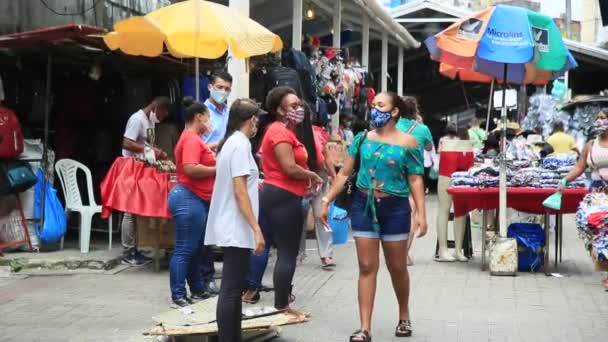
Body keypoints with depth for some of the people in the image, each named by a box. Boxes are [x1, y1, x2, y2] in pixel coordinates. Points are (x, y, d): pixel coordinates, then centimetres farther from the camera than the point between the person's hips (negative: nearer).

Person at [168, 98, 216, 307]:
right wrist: (217, 169, -15)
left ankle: (198, 290, 26)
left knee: (197, 249, 17)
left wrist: (214, 165, 11)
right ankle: (178, 296, -3)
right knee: (185, 250, -7)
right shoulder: (191, 139, -15)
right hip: (189, 199, -11)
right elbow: (190, 168, -25)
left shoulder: (193, 139, 18)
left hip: (197, 199, 11)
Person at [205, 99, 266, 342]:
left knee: (234, 288, 14)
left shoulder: (229, 143, 13)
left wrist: (255, 183, 43)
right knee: (231, 290, -7)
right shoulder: (240, 144, -14)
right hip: (237, 229, -10)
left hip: (231, 228, 10)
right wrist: (256, 229, -21)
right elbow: (239, 192, -20)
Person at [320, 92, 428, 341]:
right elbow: (344, 173, 6)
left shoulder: (407, 143, -5)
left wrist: (421, 214, -14)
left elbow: (415, 180, -6)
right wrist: (327, 201, 3)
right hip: (363, 206, 2)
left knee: (397, 267, 10)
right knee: (367, 267, 1)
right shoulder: (362, 139, 3)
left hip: (394, 208, -2)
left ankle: (404, 317, 33)